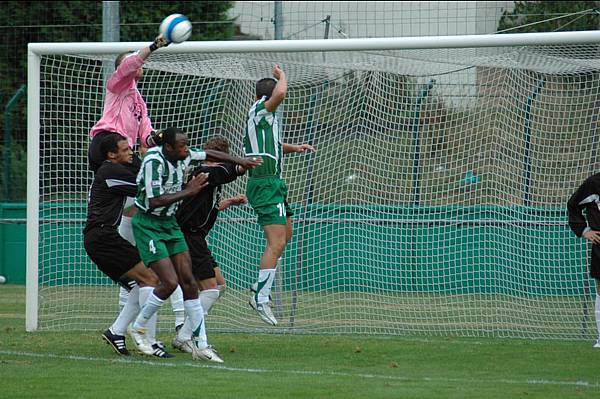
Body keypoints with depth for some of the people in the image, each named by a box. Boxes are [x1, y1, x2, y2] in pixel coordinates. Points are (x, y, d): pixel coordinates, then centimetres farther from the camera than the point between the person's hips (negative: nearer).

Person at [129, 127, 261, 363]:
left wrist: (240, 162, 14)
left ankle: (200, 345, 3)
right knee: (170, 282, -16)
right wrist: (188, 191, -25)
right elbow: (154, 201, -29)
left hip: (170, 223, 8)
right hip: (148, 225, -7)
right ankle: (138, 328, 6)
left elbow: (208, 155, 18)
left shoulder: (182, 157, -1)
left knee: (188, 281, 1)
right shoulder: (153, 162, -23)